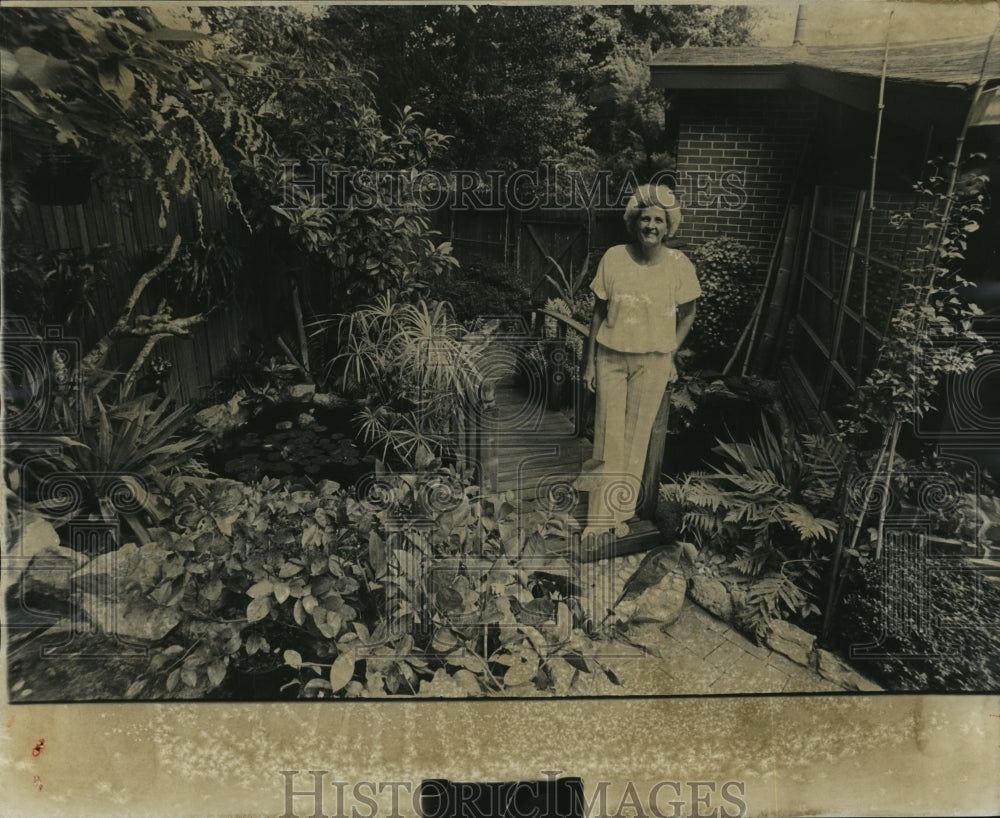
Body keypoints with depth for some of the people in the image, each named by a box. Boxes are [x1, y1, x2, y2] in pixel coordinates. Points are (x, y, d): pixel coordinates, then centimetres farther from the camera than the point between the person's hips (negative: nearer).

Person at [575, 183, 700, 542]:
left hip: (652, 361, 0)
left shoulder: (679, 265, -8)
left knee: (635, 435, 8)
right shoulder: (613, 258, -7)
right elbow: (598, 311, 1)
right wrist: (589, 361, 1)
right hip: (610, 355, 1)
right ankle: (601, 514, 18)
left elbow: (687, 314, 7)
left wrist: (670, 354, 1)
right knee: (608, 434, 5)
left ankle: (621, 512, 24)